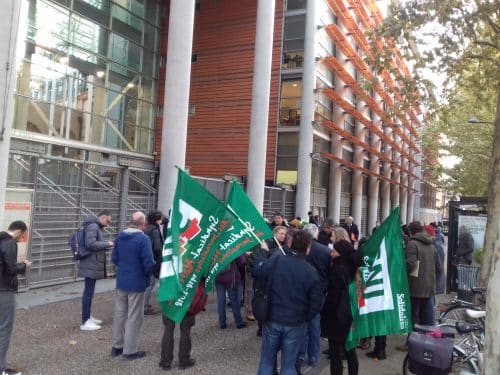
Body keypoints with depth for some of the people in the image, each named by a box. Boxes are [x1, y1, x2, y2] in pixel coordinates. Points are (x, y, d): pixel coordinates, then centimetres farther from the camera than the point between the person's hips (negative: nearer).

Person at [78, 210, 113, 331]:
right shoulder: (93, 226, -15)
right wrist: (107, 244, -19)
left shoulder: (96, 226, 17)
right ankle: (85, 322, -1)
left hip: (93, 265, 11)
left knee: (89, 291, 16)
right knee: (88, 292, -6)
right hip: (91, 265, -11)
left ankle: (88, 317, 27)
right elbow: (90, 243, -26)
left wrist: (106, 246, 7)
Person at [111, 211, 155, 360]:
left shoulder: (120, 236, 2)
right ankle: (129, 351, 11)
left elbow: (114, 258, 10)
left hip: (121, 281, 7)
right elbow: (149, 263, -20)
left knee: (119, 314, 17)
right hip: (136, 283, -7)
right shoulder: (143, 238, -19)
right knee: (134, 317, 4)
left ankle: (117, 346, 28)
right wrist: (147, 277, -1)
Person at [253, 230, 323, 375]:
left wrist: (263, 252, 15)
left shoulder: (276, 259, -11)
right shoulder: (311, 271, -13)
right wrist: (306, 318, 8)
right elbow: (316, 302, -9)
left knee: (266, 361, 17)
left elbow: (256, 271, 1)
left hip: (273, 319, 1)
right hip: (296, 324, -1)